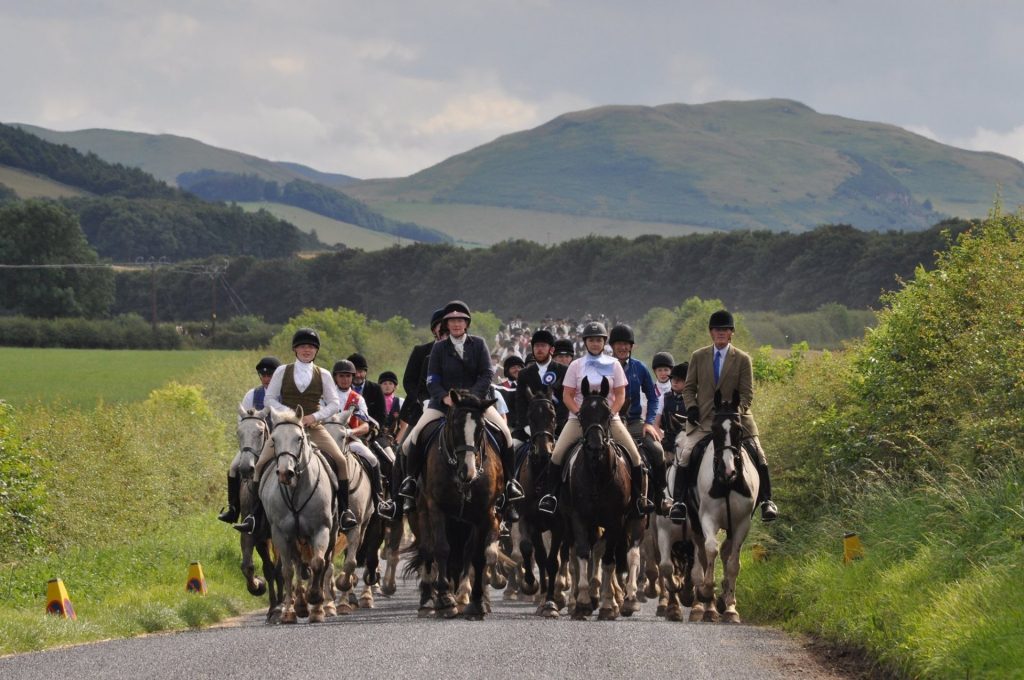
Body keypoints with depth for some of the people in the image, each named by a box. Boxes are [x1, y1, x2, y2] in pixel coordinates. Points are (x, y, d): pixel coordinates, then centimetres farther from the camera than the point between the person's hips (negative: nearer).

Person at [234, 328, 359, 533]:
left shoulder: (323, 375, 8)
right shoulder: (282, 372, 7)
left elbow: (334, 403, 6)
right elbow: (269, 398, 5)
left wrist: (315, 416, -12)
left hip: (313, 427, 0)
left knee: (340, 460, -19)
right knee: (262, 464, -15)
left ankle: (344, 511, -11)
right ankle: (255, 514, -6)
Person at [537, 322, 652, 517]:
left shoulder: (614, 365, 6)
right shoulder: (576, 366, 5)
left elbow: (620, 396, 3)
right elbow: (567, 396, 2)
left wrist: (609, 414, -13)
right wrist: (580, 413, -14)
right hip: (579, 418, 0)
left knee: (634, 455, -11)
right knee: (557, 454, -19)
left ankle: (638, 497, 4)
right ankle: (551, 495, -8)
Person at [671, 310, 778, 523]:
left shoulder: (743, 359, 3)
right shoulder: (698, 357, 9)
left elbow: (747, 393, 0)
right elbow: (689, 388, 12)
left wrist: (735, 411, -16)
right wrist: (691, 407, -6)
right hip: (703, 419, 0)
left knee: (758, 456, -8)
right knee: (685, 455, -16)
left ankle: (766, 500, 1)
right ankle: (679, 501, -10)